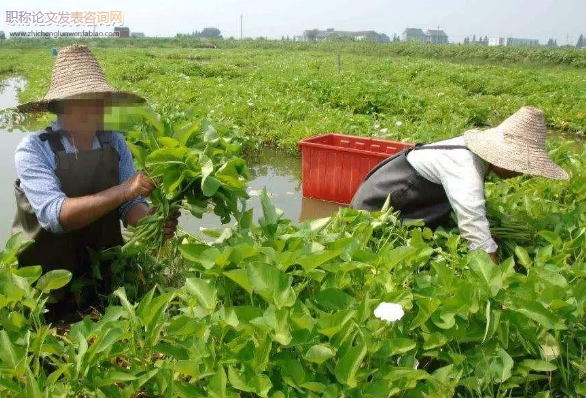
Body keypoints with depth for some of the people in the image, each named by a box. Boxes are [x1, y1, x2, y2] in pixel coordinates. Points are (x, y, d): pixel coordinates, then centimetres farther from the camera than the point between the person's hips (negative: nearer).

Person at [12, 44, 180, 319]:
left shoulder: (115, 143, -3)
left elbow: (130, 205, -6)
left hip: (106, 274, 3)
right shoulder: (33, 150, -15)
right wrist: (123, 190, -35)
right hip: (47, 283, -3)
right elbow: (55, 215, -28)